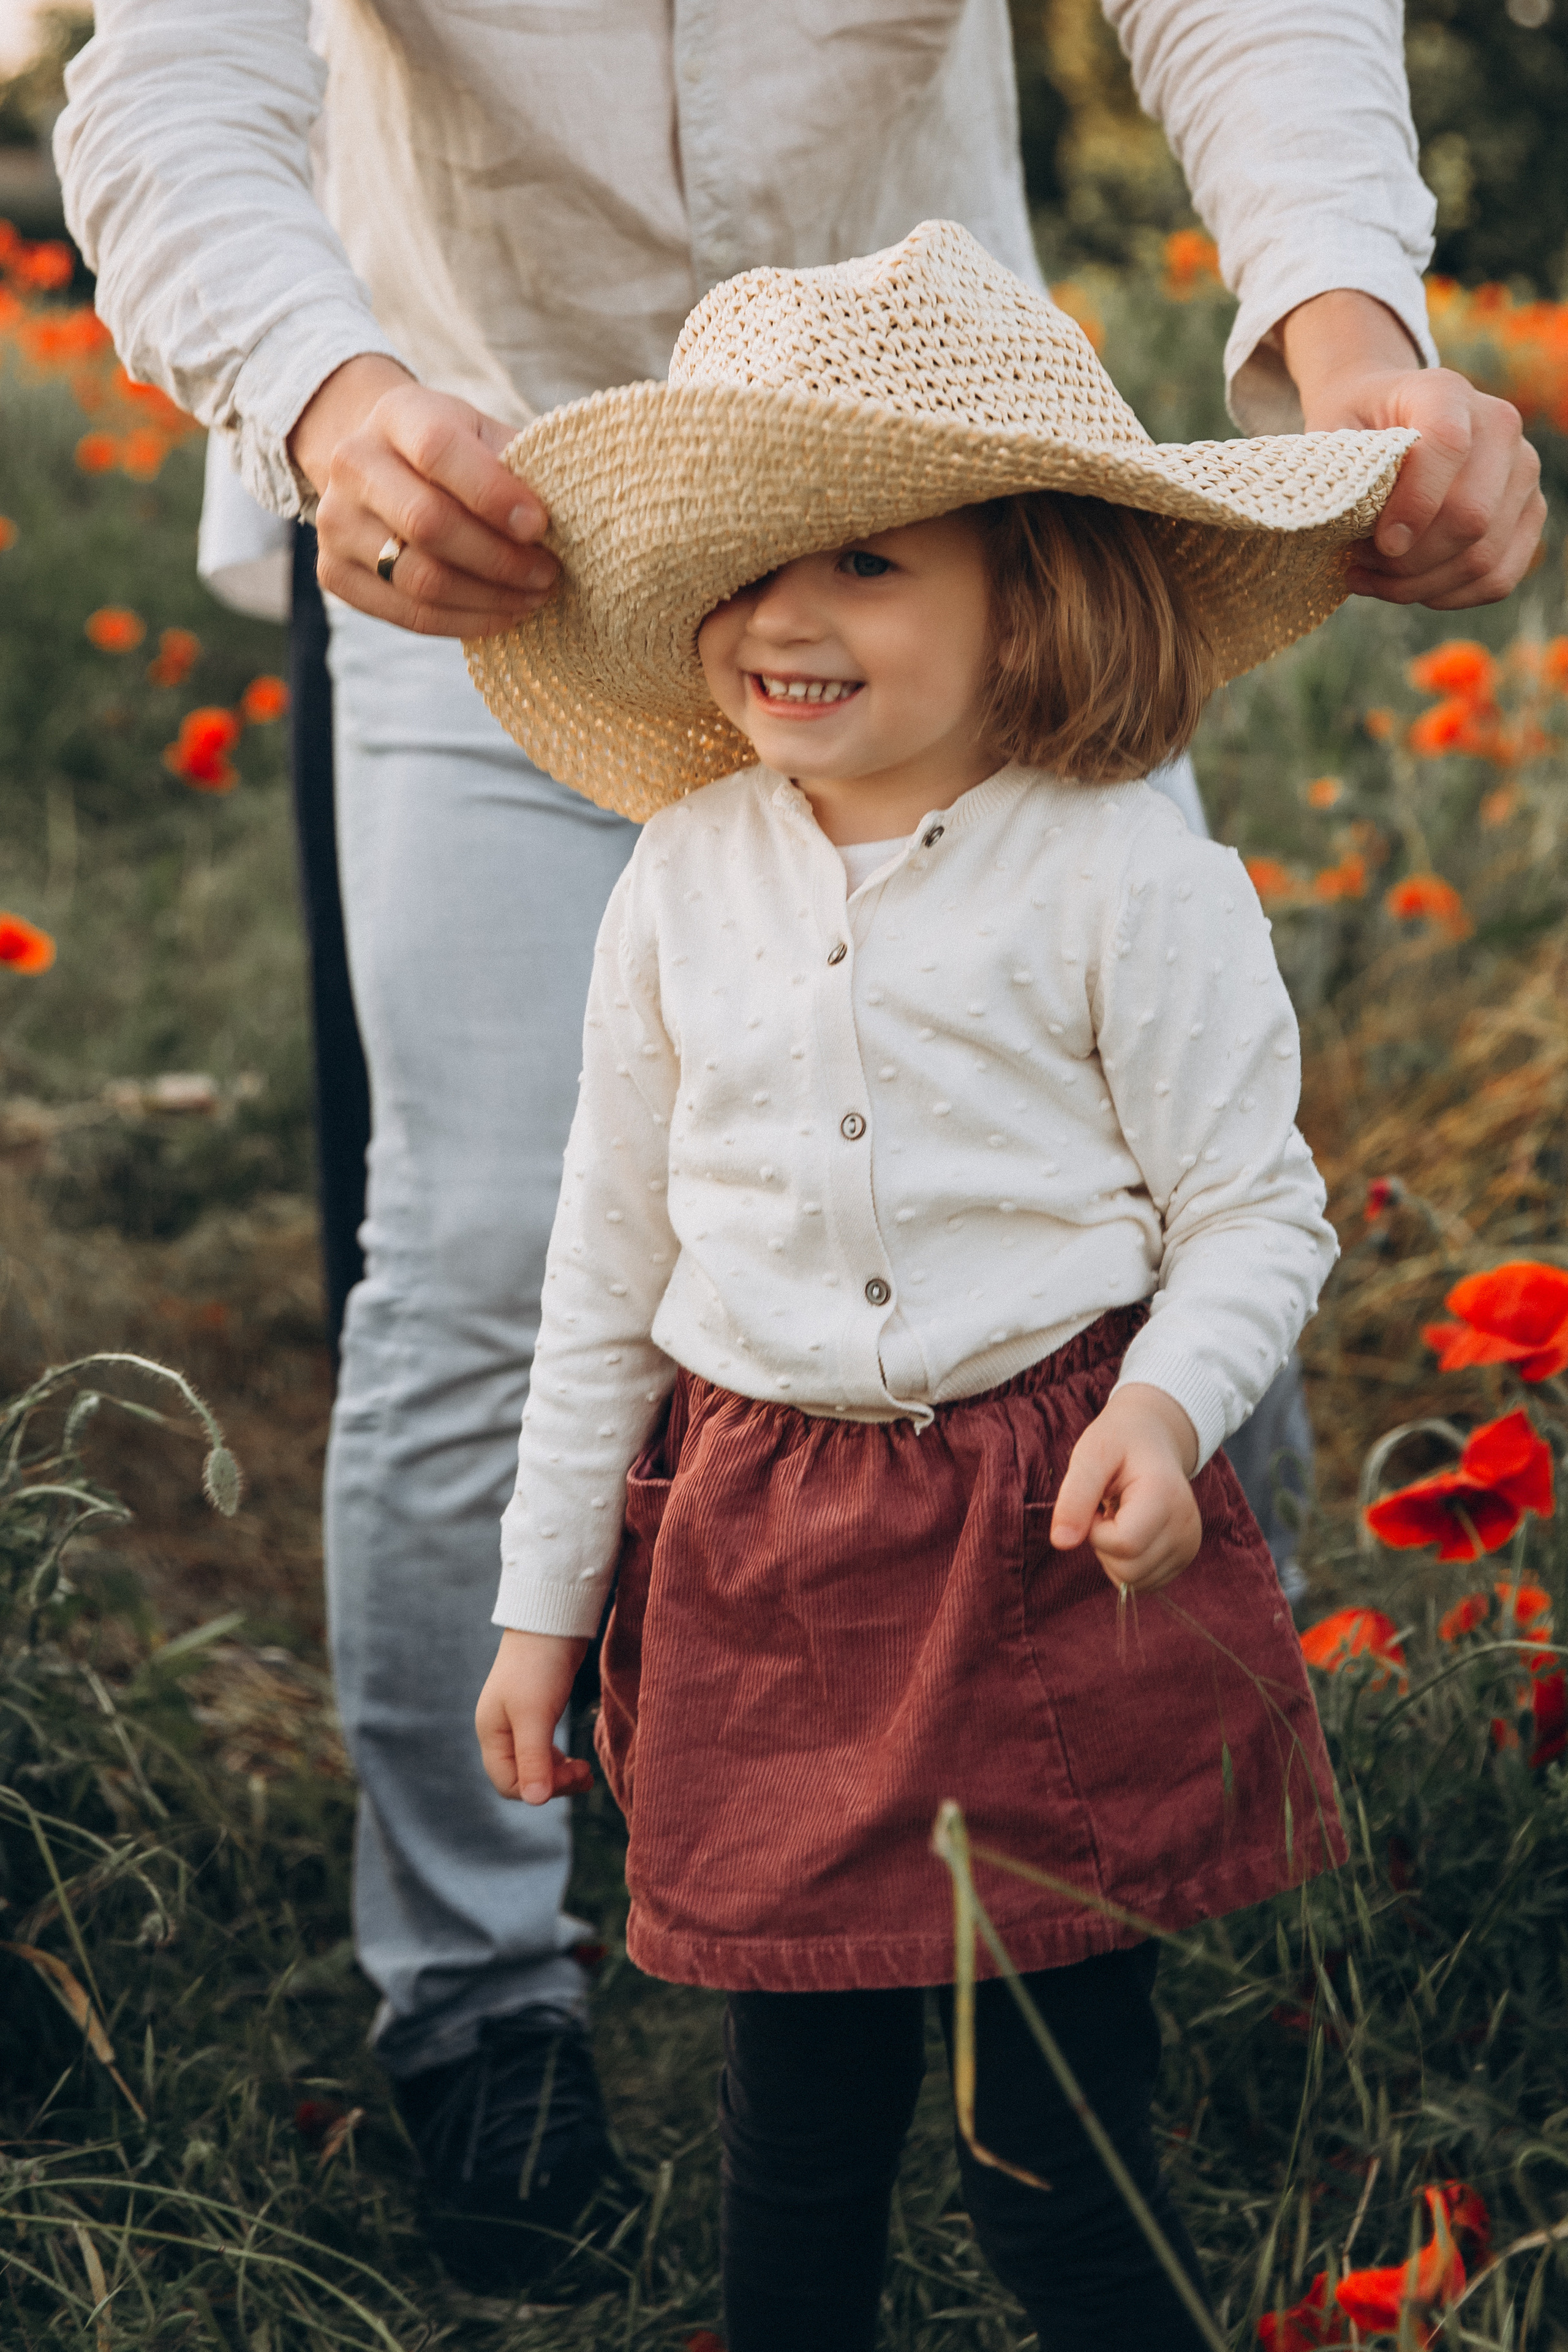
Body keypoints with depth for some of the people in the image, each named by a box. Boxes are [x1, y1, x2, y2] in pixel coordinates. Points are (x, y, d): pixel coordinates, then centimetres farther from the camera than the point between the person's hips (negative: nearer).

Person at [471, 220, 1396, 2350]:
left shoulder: (1127, 881, -9)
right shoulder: (681, 885, 4)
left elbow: (1255, 1210, -4)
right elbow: (612, 1258, 12)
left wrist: (1168, 1397, -24)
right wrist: (544, 1599, 14)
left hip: (1054, 1548, -3)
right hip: (762, 1560, 4)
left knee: (1061, 2152, 3)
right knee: (800, 2127, 11)